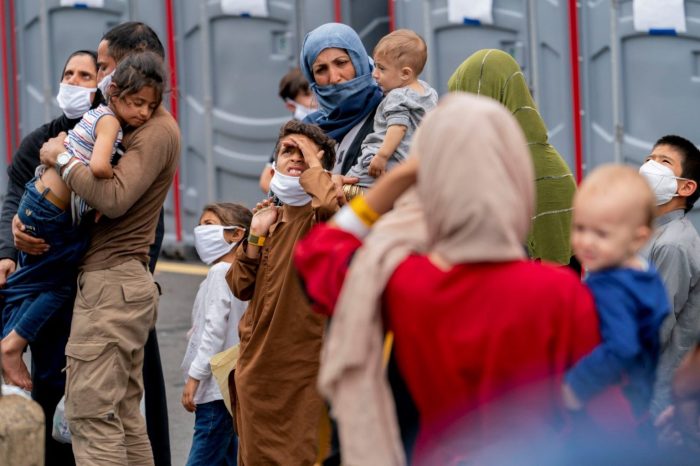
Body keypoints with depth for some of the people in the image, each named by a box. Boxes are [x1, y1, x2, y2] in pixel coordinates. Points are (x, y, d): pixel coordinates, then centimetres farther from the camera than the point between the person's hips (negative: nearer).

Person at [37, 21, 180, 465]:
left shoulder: (157, 130, -12)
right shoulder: (133, 124, 19)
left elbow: (114, 197, -26)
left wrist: (63, 158, -12)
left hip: (111, 284, -10)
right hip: (126, 281, 10)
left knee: (92, 415, -12)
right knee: (125, 418, 10)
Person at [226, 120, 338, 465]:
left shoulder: (320, 217, -6)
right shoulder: (271, 219, 14)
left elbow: (333, 206, -33)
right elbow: (241, 287, 11)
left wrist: (314, 169, -15)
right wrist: (256, 236, -1)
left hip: (307, 367, -7)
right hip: (258, 364, 7)